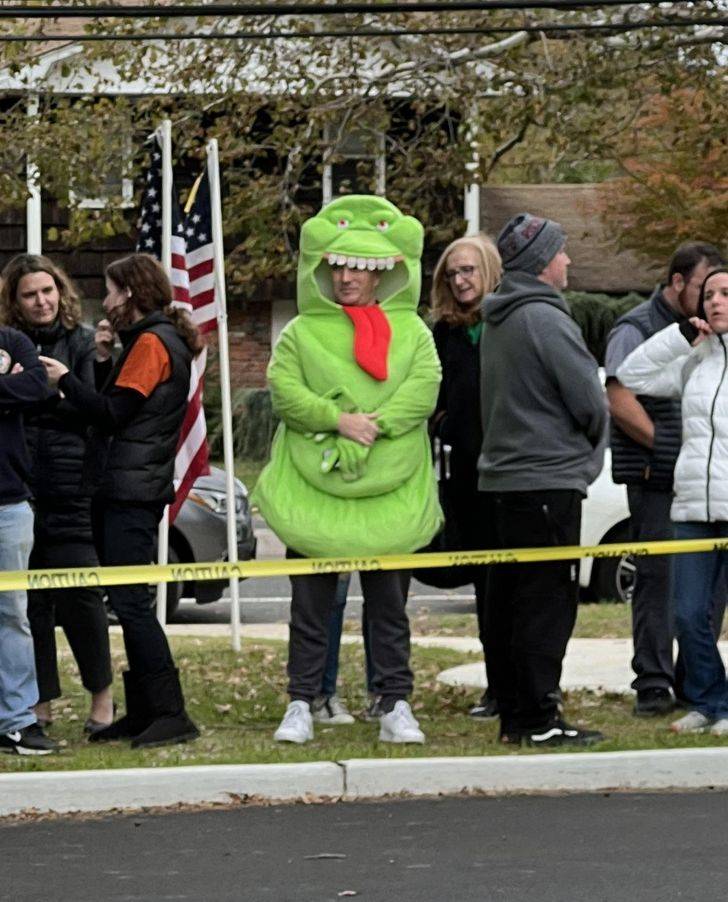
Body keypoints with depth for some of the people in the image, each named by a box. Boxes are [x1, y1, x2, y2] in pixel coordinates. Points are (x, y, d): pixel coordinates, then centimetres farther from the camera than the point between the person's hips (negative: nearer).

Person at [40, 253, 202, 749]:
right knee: (130, 602, 11)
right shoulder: (160, 340, 20)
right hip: (129, 490, 10)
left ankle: (170, 713, -16)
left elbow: (111, 413, -16)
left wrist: (66, 379, -6)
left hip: (132, 493, -10)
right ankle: (143, 712, 12)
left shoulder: (151, 342, -11)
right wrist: (105, 359, 6)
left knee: (131, 601, -13)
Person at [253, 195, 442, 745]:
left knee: (389, 605, 4)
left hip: (388, 490, 0)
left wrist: (374, 427, -18)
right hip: (313, 489, 0)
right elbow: (284, 390, -5)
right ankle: (302, 706, 8)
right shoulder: (303, 332, 8)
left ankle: (396, 706, 9)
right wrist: (339, 420, -17)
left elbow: (423, 389, -5)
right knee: (311, 605, 2)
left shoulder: (410, 330, 9)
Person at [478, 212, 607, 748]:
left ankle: (514, 715, 14)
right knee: (547, 603, -6)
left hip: (500, 478, 9)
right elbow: (590, 401, -13)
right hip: (548, 480, -9)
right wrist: (591, 445, 8)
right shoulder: (544, 320, -14)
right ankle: (539, 719, -6)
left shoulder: (496, 322, 15)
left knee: (507, 602, 10)